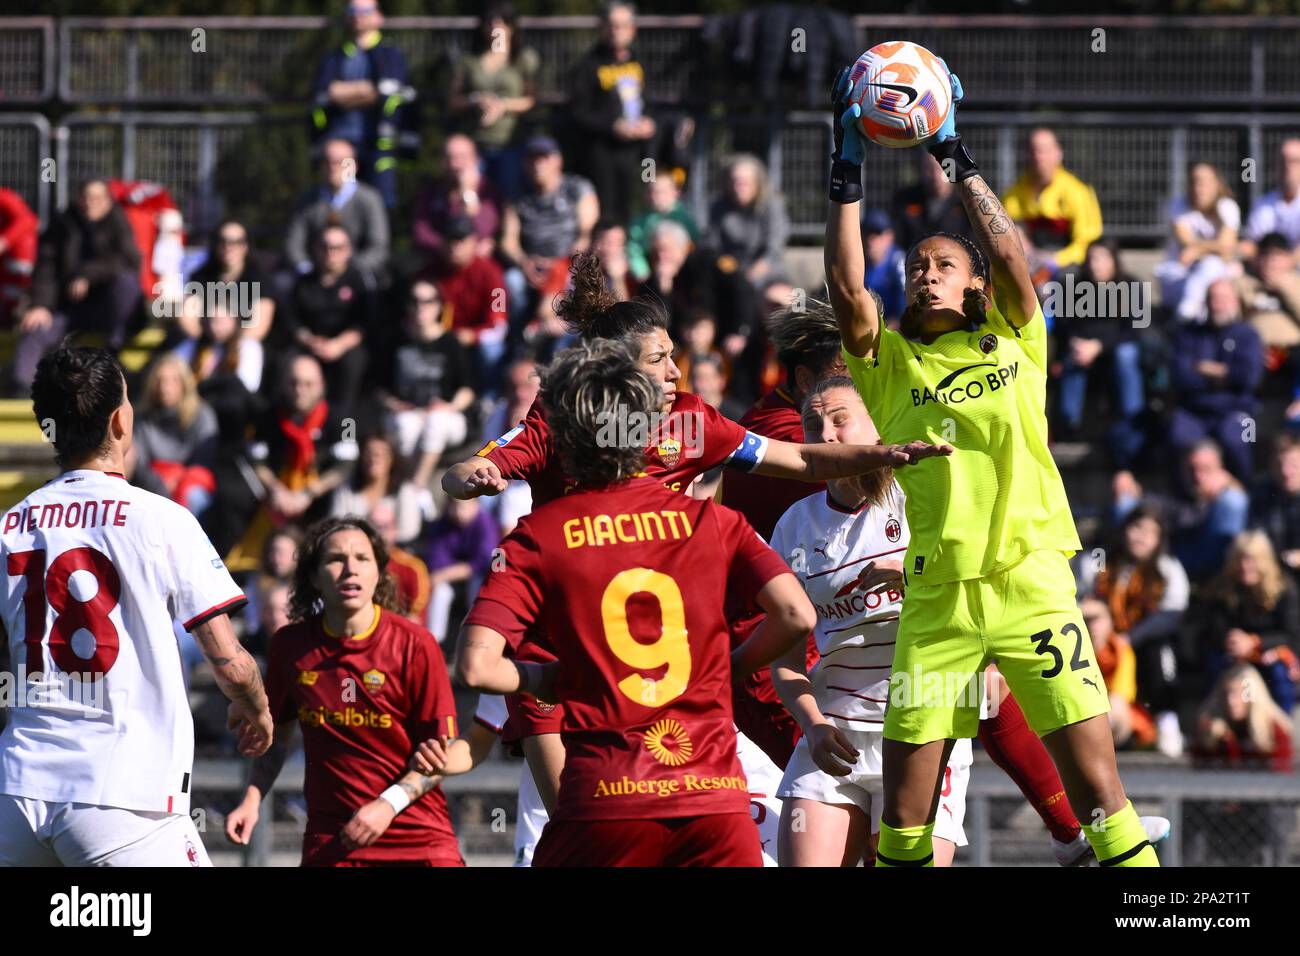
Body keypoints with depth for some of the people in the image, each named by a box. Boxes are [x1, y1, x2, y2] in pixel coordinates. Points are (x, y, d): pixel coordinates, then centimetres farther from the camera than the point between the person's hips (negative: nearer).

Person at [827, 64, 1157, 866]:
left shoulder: (1013, 345, 10)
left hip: (1030, 584, -1)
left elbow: (1012, 258, -6)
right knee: (904, 812, 0)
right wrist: (847, 179, -7)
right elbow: (847, 290, -4)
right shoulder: (890, 365, 12)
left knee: (1096, 782, -6)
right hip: (935, 598, 1)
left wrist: (959, 161, -4)